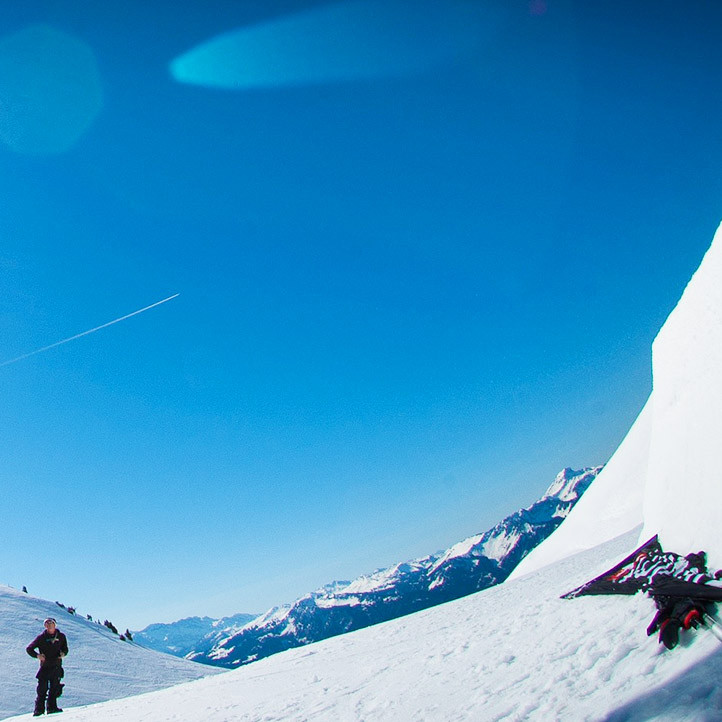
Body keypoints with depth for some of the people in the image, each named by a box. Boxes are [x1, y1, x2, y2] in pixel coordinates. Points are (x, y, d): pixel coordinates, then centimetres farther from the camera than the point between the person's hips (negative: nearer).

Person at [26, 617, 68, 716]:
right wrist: (37, 655, -13)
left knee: (55, 688, 2)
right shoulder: (41, 638, 0)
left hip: (57, 666, 2)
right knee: (42, 688, -6)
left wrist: (63, 653, -6)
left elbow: (65, 648, 17)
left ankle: (52, 707, 11)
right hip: (45, 666, -2)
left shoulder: (61, 637, 6)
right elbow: (29, 649, 3)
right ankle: (39, 709, 3)